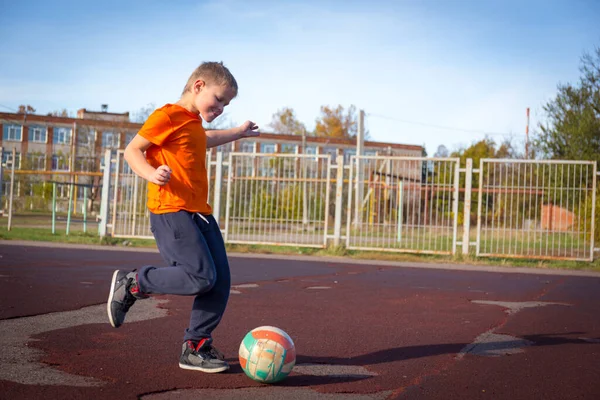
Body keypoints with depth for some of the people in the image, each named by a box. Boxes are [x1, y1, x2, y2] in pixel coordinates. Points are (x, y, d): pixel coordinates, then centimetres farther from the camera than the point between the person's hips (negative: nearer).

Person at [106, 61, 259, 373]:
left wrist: (238, 133, 56)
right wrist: (150, 173, -28)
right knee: (201, 276, -20)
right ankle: (131, 283, -1)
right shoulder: (169, 115, -5)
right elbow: (132, 150, -9)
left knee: (220, 282, 1)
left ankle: (195, 347, 11)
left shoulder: (193, 123, 23)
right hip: (170, 210, -9)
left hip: (199, 213, 9)